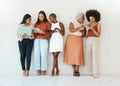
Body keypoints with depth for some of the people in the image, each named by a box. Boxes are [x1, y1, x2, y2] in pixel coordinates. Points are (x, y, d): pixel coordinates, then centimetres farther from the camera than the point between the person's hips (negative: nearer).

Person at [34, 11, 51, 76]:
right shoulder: (36, 24, 18)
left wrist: (42, 32, -13)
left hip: (44, 40, -3)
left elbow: (49, 33, 2)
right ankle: (38, 70, 1)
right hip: (36, 40, 3)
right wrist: (35, 32, -6)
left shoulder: (47, 23, 8)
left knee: (43, 55, -10)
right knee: (36, 55, -6)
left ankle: (43, 70, -3)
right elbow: (34, 32, 16)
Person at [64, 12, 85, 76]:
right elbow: (71, 30, -17)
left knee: (78, 54, -11)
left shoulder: (82, 25, 13)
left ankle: (77, 70, -9)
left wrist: (82, 32, -3)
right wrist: (79, 27, -21)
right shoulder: (72, 23, 0)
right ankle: (74, 70, 2)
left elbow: (83, 34, 19)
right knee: (72, 54, -4)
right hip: (72, 39, -3)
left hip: (79, 40, 3)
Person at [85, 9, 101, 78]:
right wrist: (87, 30, -7)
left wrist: (93, 29, -18)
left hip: (95, 40, -5)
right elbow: (86, 35, 10)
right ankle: (92, 71, 11)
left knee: (94, 56, -14)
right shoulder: (88, 25, 14)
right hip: (88, 41, 5)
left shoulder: (98, 25, 1)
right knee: (89, 57, 3)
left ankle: (96, 73, -15)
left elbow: (98, 35, -8)